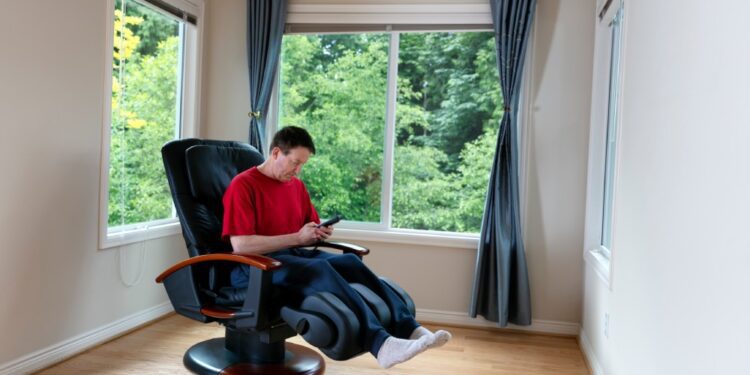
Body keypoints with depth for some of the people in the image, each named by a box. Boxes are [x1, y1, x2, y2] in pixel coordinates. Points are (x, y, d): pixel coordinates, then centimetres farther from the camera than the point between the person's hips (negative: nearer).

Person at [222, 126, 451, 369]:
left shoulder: (297, 185, 15)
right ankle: (379, 343, -50)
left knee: (350, 262, -22)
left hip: (294, 256, 7)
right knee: (321, 268, -34)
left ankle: (407, 328, -32)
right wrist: (297, 238, -16)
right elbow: (240, 245, -16)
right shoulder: (242, 185, -7)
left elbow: (310, 228, 24)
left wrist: (319, 233, -2)